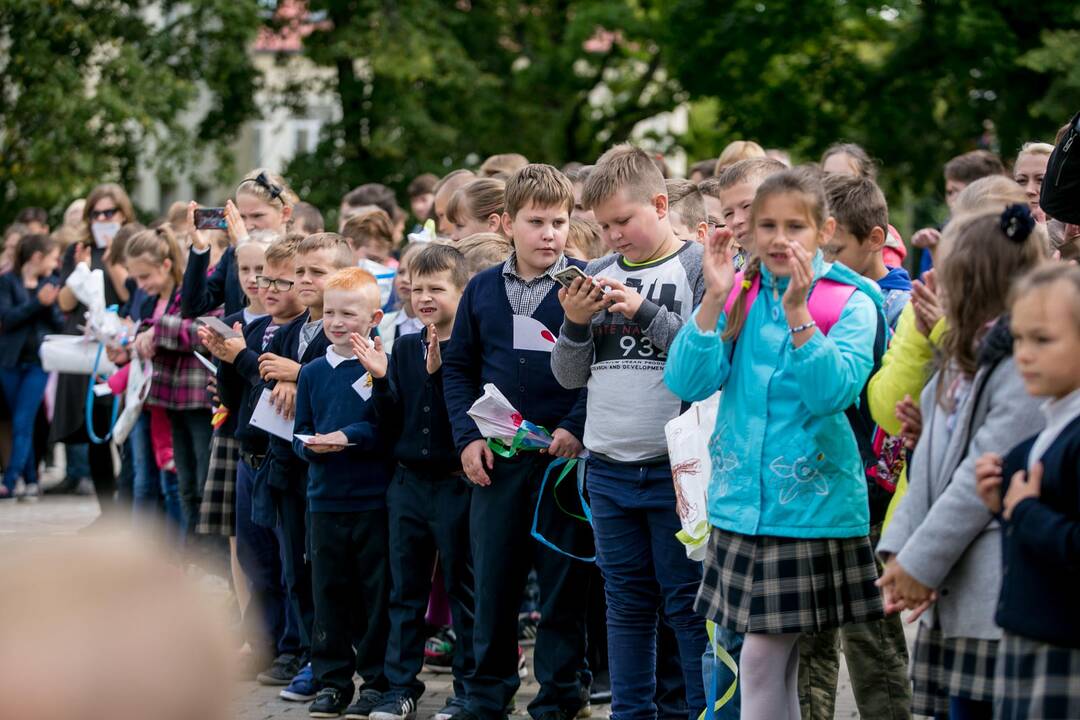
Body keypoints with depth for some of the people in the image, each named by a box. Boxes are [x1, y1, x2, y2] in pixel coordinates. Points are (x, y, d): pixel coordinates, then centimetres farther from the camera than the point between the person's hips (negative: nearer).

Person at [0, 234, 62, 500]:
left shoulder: (50, 284, 8)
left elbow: (59, 324, 6)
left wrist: (50, 305, -11)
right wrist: (37, 302, -17)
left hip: (38, 362, 0)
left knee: (22, 423, -10)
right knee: (22, 424, 7)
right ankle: (31, 481, 16)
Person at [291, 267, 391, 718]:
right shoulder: (313, 372, 9)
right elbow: (300, 429, 12)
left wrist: (350, 436, -20)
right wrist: (309, 444, -9)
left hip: (374, 499, -4)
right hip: (325, 499, 4)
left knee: (377, 592, 3)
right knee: (329, 592, 9)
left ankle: (378, 680, 13)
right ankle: (331, 680, 18)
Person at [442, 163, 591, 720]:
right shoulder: (483, 289, 7)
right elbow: (458, 366, 13)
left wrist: (577, 428, -14)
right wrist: (467, 436, 3)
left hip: (565, 457, -3)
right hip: (496, 459, 3)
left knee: (562, 584, 4)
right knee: (492, 584, 8)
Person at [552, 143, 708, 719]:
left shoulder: (697, 268, -4)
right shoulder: (598, 275, 11)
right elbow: (570, 376, 13)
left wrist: (646, 313, -19)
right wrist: (575, 325, -4)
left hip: (675, 467, -5)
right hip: (609, 469, 5)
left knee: (688, 604, -2)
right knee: (627, 603, 12)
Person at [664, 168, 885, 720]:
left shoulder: (850, 303, -5)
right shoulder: (737, 296, 5)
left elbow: (834, 392, -18)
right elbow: (688, 383, -5)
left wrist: (797, 312, -26)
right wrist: (715, 297, -15)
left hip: (813, 504, -4)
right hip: (742, 503, 4)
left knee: (762, 657, -4)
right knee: (780, 662, 11)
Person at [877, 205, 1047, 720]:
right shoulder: (963, 358, 17)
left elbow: (985, 474, -17)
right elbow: (929, 465, 14)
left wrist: (923, 561, -13)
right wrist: (901, 550, 3)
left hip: (997, 599, -9)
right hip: (953, 596, 9)